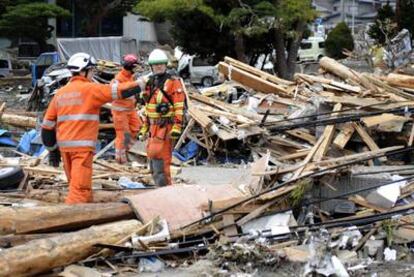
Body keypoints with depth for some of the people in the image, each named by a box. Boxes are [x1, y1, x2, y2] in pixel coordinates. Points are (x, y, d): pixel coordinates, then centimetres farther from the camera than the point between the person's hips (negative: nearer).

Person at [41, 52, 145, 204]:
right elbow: (118, 90, -7)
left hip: (64, 146, 7)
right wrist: (140, 83, 9)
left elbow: (48, 124, 13)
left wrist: (52, 149, 20)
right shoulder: (90, 89, -7)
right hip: (82, 146, -7)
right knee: (80, 187, -8)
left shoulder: (60, 93, 12)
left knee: (76, 184, 19)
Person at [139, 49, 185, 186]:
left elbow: (179, 107, -13)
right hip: (153, 126, 8)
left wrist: (177, 127, -19)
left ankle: (165, 187, -9)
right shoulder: (150, 83, 16)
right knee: (153, 155, 12)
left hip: (166, 126, -8)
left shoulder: (173, 82, -7)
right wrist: (144, 127, 20)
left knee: (158, 155, -15)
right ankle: (162, 185, 23)